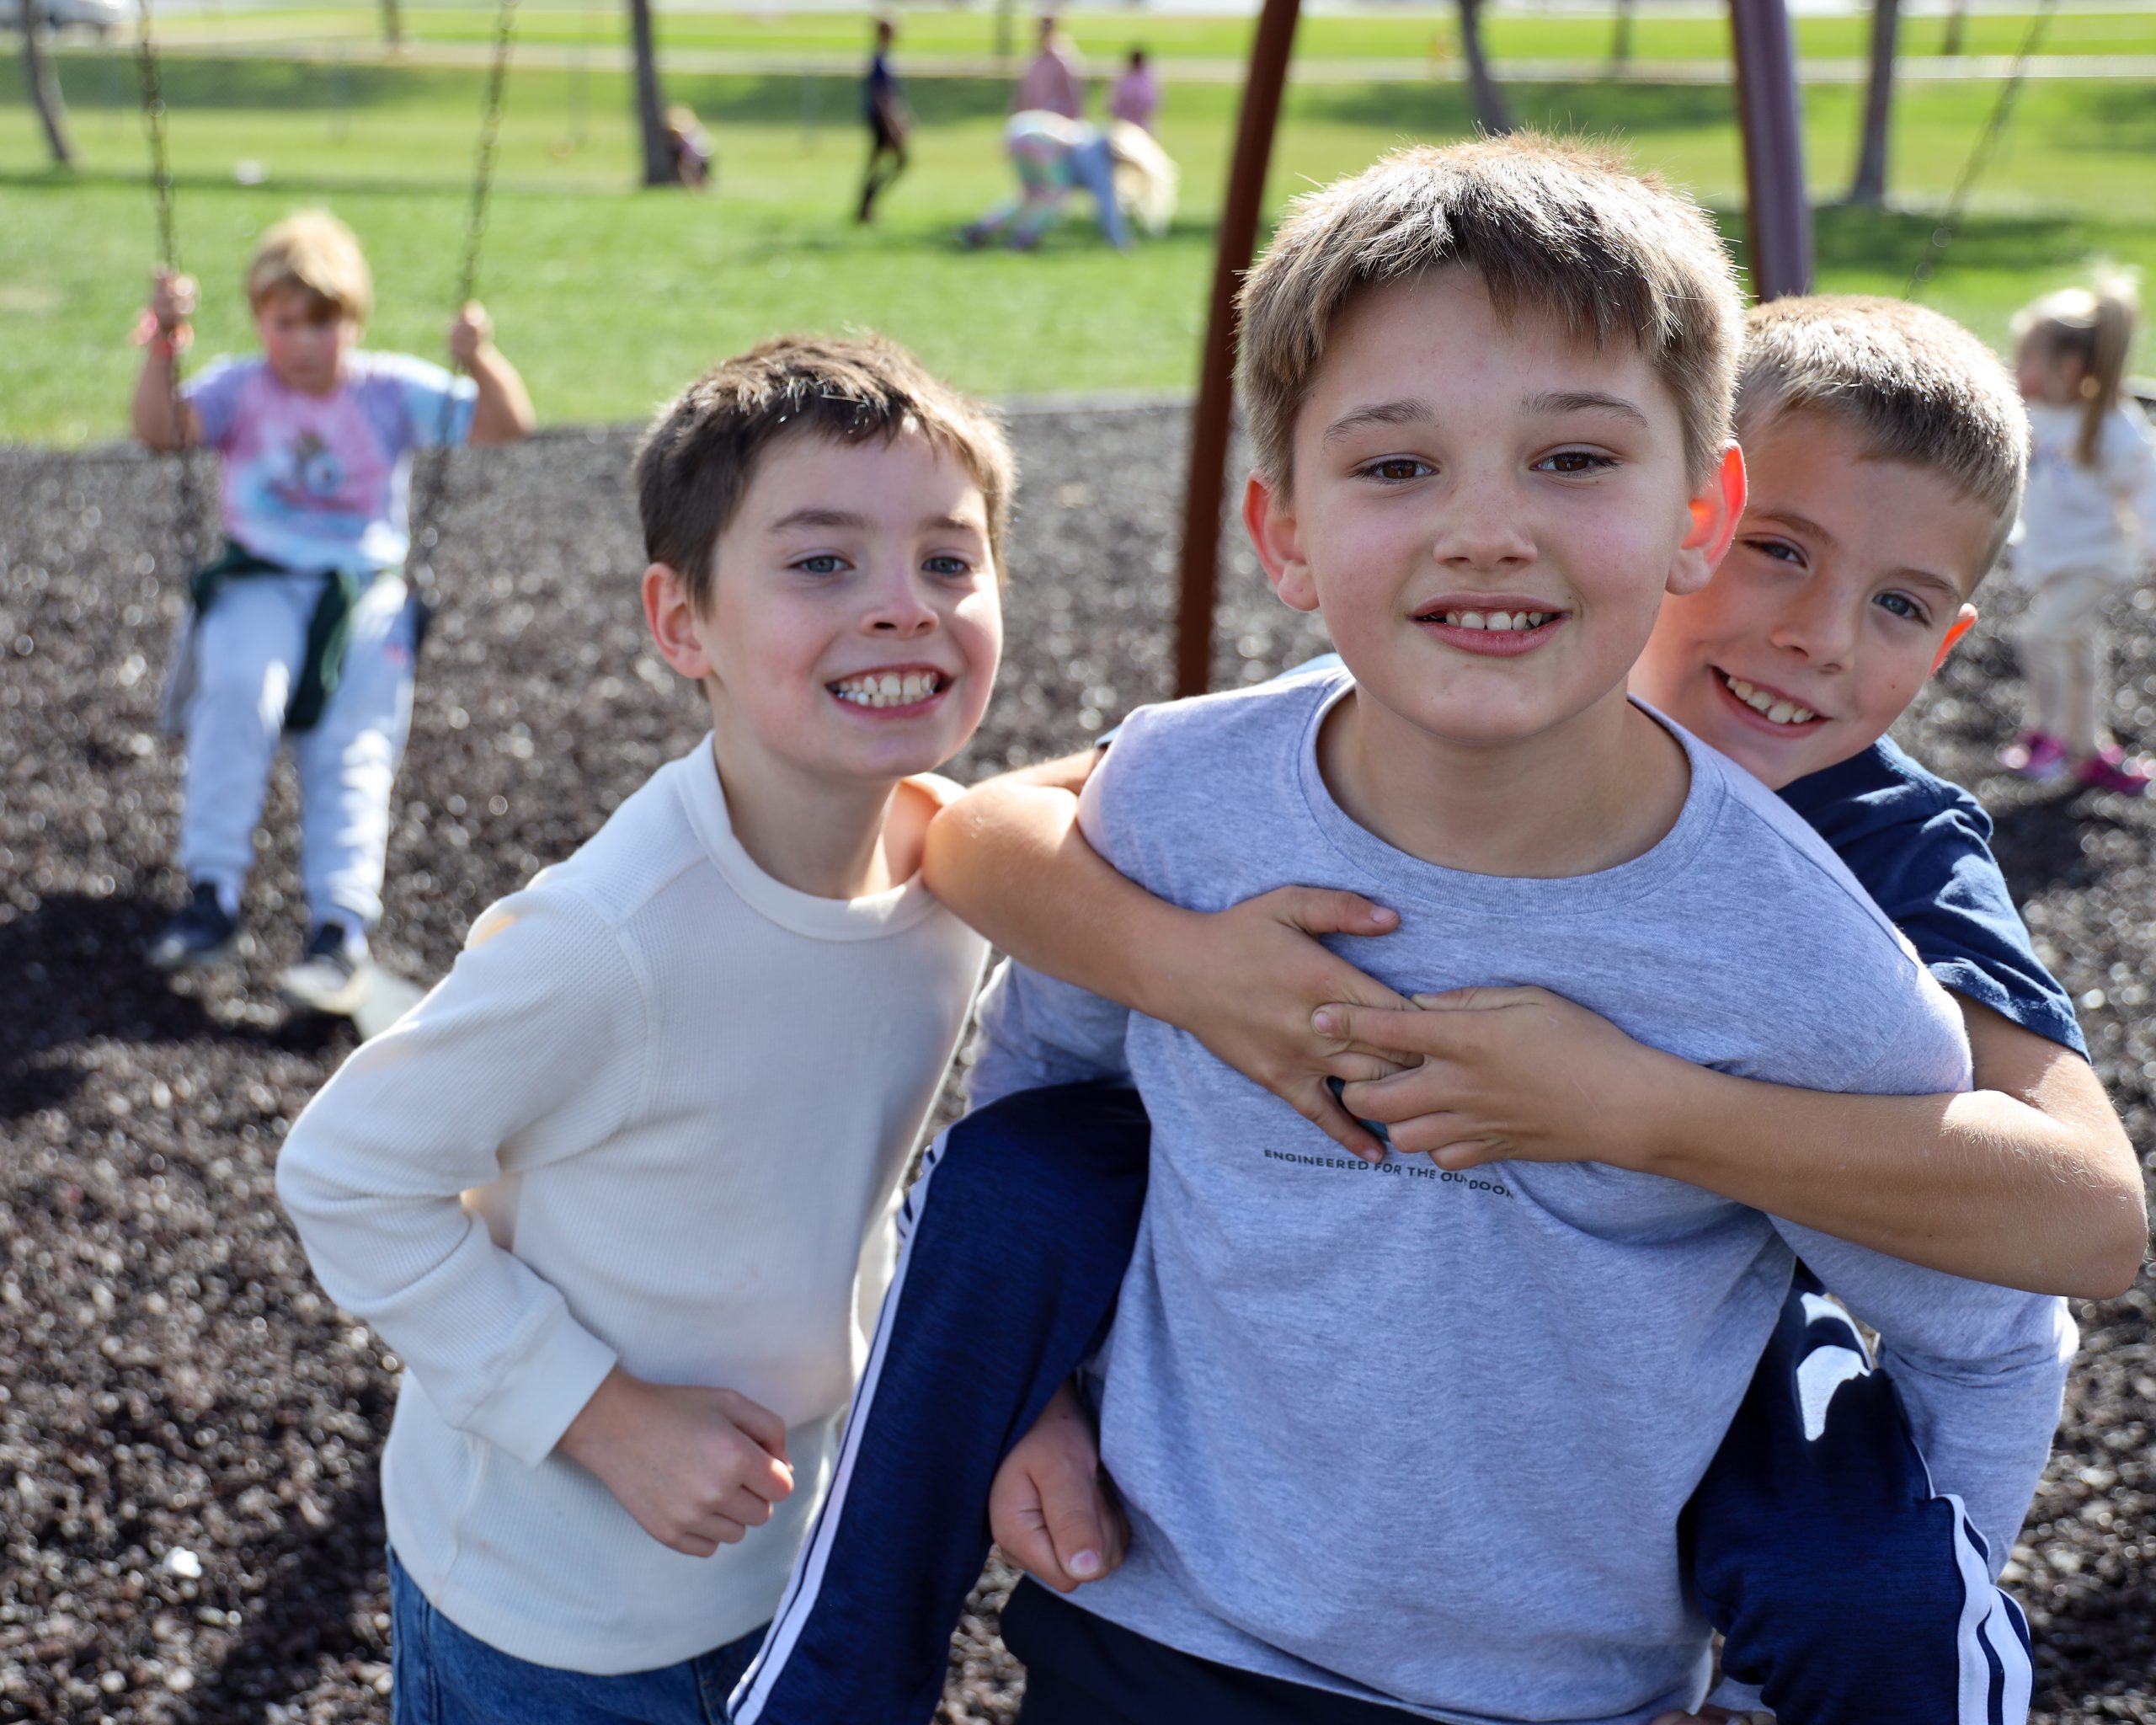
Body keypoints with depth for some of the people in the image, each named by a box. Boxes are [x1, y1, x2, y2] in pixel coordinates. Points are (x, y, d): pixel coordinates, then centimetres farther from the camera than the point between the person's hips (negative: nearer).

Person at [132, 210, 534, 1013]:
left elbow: (505, 425, -5)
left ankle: (343, 926, -16)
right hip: (261, 582, 0)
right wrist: (162, 349, -25)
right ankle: (211, 894, -24)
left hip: (365, 590, 0)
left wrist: (481, 360, -23)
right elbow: (161, 429, -11)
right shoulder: (241, 389, 6)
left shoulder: (394, 391, 3)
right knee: (239, 686, -29)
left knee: (352, 746, -15)